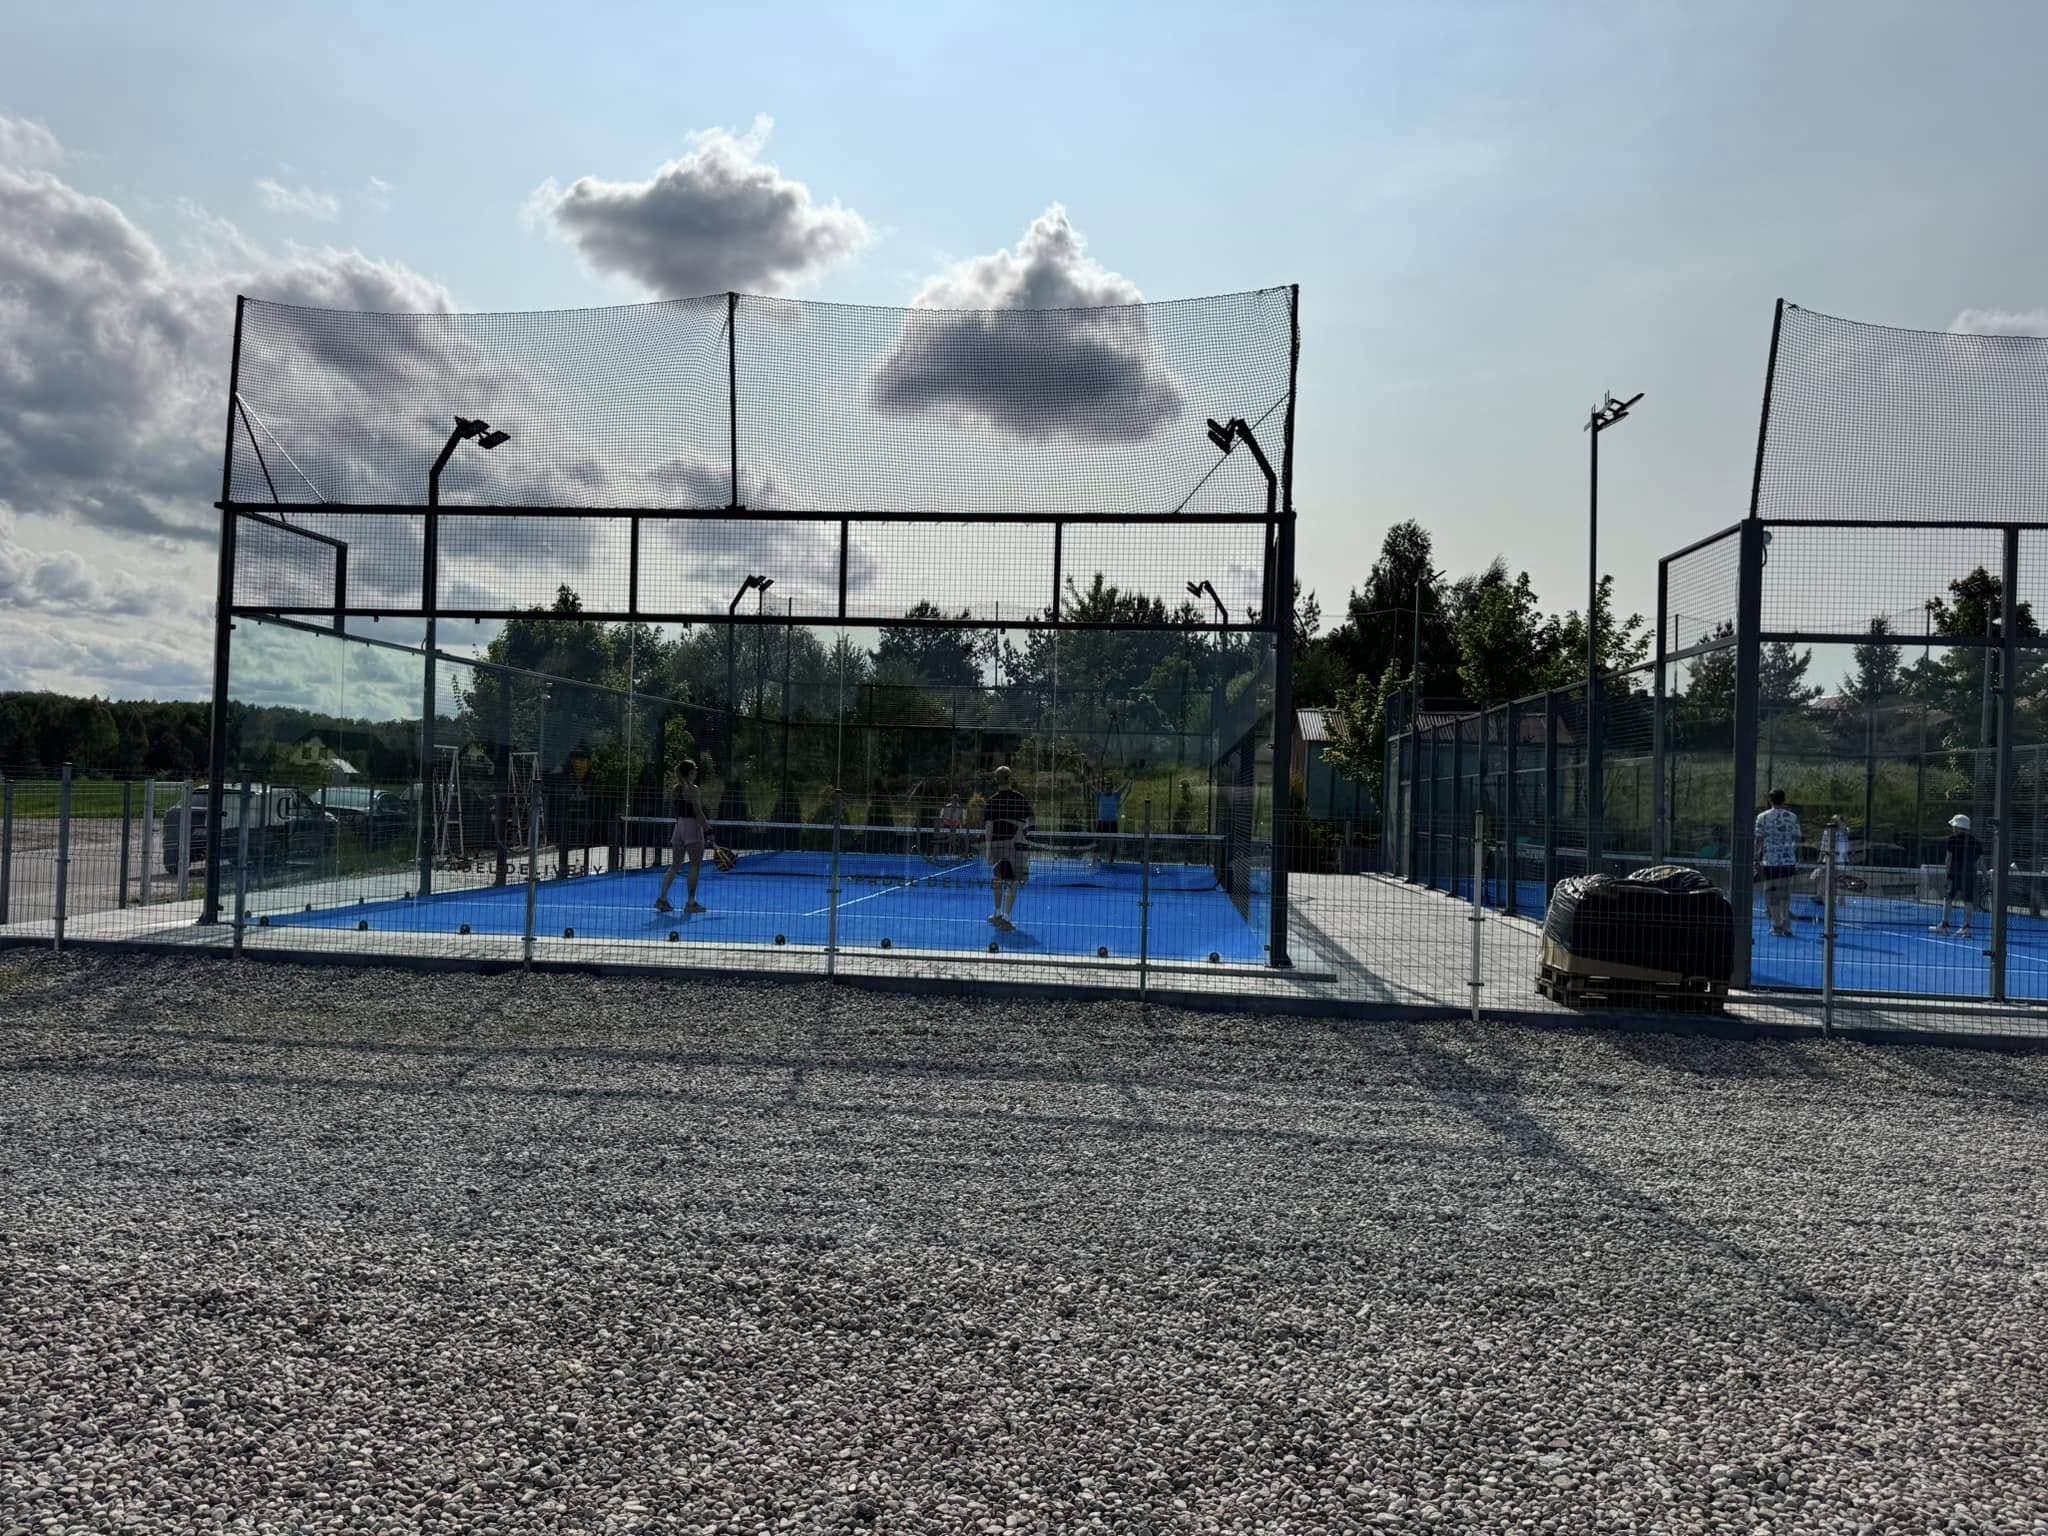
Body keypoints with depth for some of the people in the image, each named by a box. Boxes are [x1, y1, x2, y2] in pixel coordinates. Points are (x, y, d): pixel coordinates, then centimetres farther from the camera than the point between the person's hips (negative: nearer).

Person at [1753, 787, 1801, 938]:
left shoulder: (1762, 817, -2)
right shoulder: (1793, 818, 4)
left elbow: (1758, 840, -2)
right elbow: (1797, 841, 5)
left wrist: (1757, 860, 3)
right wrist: (1797, 861, 12)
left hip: (1770, 861, -2)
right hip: (1788, 861, 2)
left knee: (1772, 894, 5)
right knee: (1786, 894, 10)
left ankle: (1777, 927, 5)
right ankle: (1786, 927, 9)